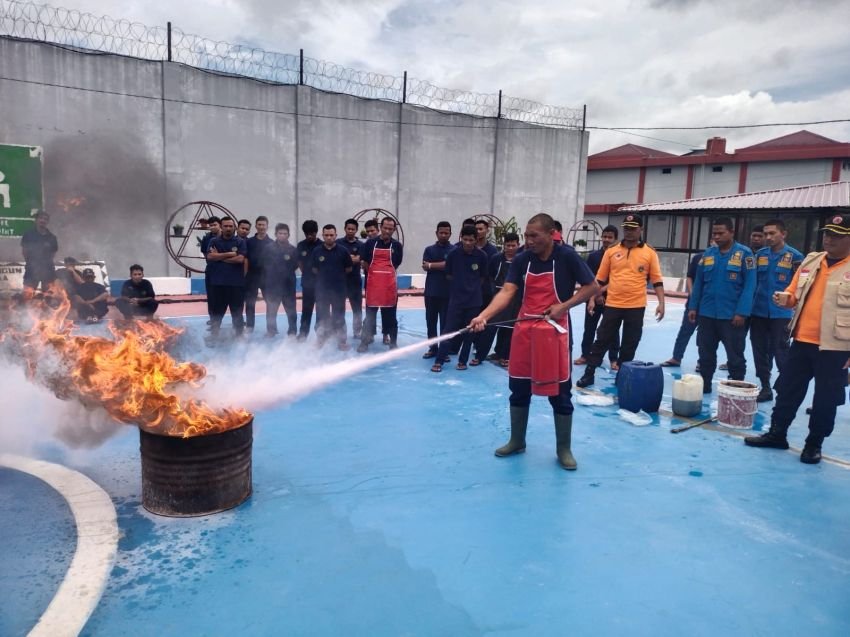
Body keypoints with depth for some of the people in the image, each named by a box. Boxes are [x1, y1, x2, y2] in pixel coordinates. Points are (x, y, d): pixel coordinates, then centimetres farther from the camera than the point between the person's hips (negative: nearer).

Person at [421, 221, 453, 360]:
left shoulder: (454, 250, 1)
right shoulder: (429, 249, 9)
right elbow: (425, 267, -3)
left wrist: (431, 265, -8)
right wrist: (442, 266, -11)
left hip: (447, 292, -3)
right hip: (431, 291, 3)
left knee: (445, 322, 1)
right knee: (430, 321, 8)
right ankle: (432, 348, 20)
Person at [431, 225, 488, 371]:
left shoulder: (481, 256, -7)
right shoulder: (453, 254, -7)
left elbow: (482, 276, 7)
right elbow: (448, 275, 6)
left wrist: (472, 286, 7)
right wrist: (460, 284, 8)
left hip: (474, 300, 1)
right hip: (456, 299, -1)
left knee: (469, 332, 8)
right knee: (448, 330, -2)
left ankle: (462, 361, 21)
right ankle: (439, 361, 5)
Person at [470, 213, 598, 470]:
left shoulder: (567, 257, -8)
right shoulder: (521, 260, 0)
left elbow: (593, 287, -3)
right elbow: (506, 292, -9)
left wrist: (564, 306, -15)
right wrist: (483, 315, -24)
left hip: (554, 332, -3)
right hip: (524, 331, 4)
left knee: (560, 393, 5)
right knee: (519, 389, 11)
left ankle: (564, 449, 22)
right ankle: (517, 441, 30)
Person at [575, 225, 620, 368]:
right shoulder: (593, 256, 2)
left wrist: (603, 290, -14)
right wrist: (596, 295, -7)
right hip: (593, 298, 2)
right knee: (589, 327, 10)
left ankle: (614, 359, 13)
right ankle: (585, 355, 23)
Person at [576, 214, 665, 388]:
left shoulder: (650, 253, 0)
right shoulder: (611, 251, 4)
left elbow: (657, 280, 1)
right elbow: (600, 278, 8)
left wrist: (661, 303, -8)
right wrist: (592, 299, 3)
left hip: (636, 307, -1)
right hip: (612, 305, 1)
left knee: (629, 345, 9)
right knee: (602, 340, 5)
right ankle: (589, 374, 12)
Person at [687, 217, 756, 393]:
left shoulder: (744, 253, -6)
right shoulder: (708, 253, 7)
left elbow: (749, 285, -10)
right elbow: (698, 282, 9)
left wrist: (741, 312, -16)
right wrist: (693, 307, 5)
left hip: (732, 316, -4)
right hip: (706, 314, 4)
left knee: (735, 356, 6)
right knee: (705, 353, 14)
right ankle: (704, 385, 27)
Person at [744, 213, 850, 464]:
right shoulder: (810, 260, 9)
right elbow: (795, 293, 17)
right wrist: (786, 298, -8)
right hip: (802, 341, 5)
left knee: (825, 398, 7)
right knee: (787, 389, 12)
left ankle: (814, 444, 22)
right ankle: (776, 434, 26)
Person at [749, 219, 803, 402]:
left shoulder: (794, 256, -5)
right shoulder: (759, 254, 6)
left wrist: (791, 301, -10)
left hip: (781, 313, -4)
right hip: (758, 312, 4)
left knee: (781, 353, 2)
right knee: (760, 352, 11)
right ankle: (765, 387, 24)